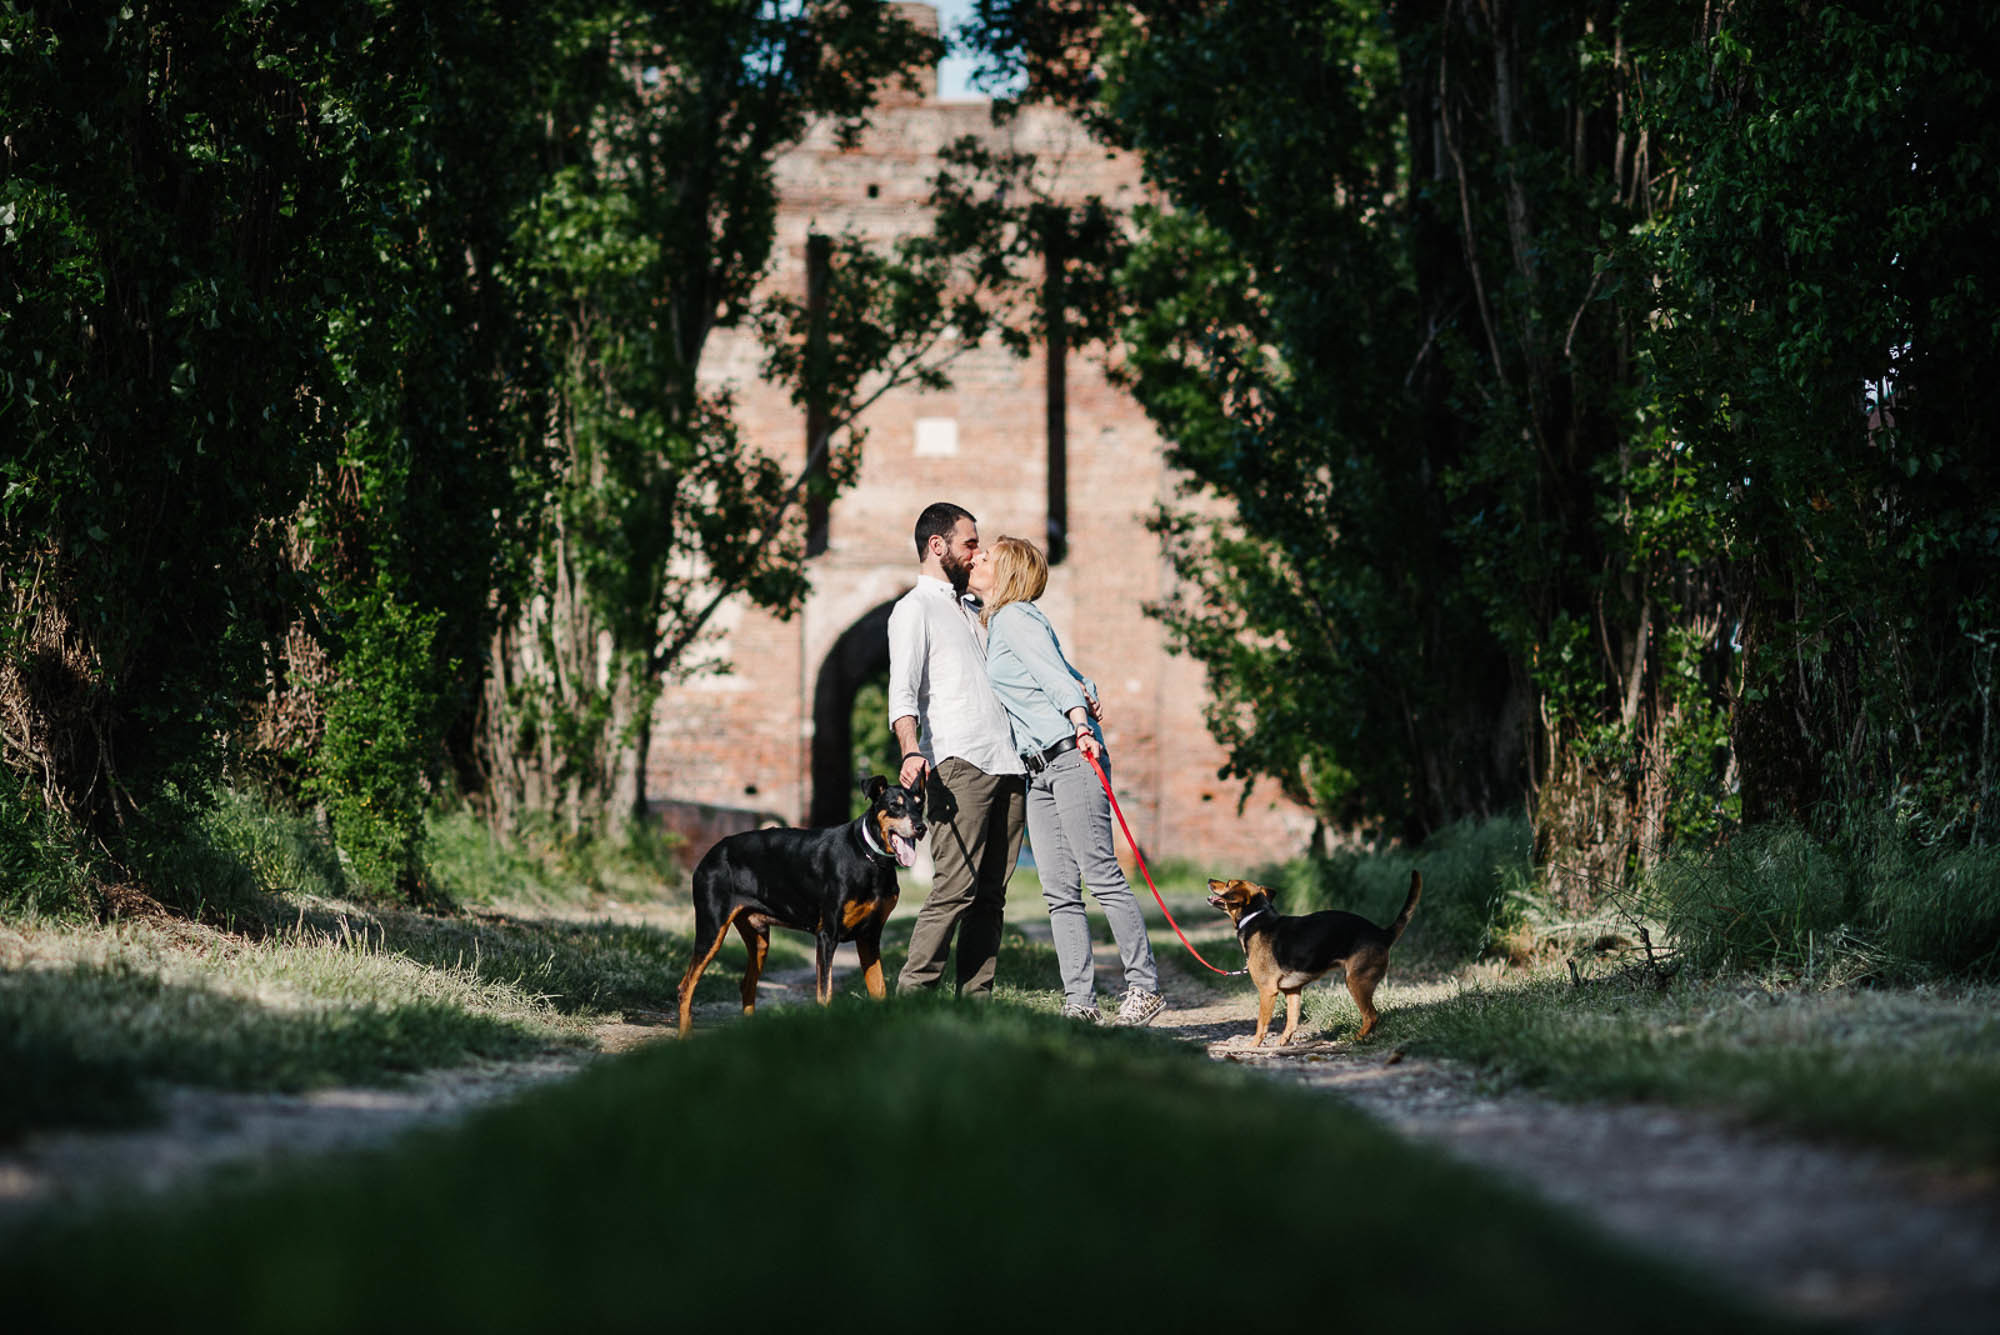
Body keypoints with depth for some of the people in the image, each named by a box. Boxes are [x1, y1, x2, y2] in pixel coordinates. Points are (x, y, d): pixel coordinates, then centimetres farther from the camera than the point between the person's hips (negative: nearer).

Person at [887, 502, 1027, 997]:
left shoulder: (968, 610, 27)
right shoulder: (916, 608, 1)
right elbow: (903, 691, -12)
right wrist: (911, 752, -29)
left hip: (1005, 765, 8)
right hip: (957, 765, -8)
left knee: (991, 894, 3)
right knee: (954, 889, -15)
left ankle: (976, 1000, 3)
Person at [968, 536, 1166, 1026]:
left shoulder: (1015, 618, -4)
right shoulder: (996, 624, 22)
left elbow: (1054, 673, -15)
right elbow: (1072, 678, 20)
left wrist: (1079, 722, -28)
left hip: (1070, 757, -9)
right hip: (1039, 771, 9)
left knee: (1101, 876, -9)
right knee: (1059, 891, 2)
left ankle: (1144, 987, -6)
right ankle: (1080, 1003, 0)